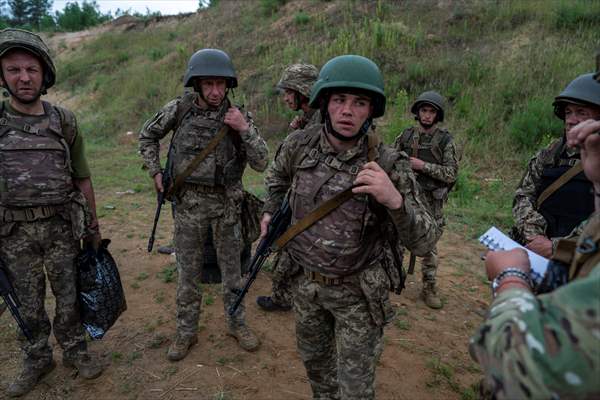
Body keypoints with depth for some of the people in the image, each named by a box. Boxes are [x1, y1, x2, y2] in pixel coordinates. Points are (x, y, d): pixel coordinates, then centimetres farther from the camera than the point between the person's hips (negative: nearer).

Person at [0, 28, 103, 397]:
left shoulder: (64, 121, 0)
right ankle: (37, 360, 34)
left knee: (69, 297, 13)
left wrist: (93, 226, 7)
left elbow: (83, 178, 5)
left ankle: (75, 351, 33)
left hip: (62, 226, 0)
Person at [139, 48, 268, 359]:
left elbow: (261, 163, -10)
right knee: (188, 272, 11)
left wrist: (245, 129, -22)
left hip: (227, 203, 0)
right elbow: (148, 136, 12)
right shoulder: (179, 109, -5)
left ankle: (237, 323, 31)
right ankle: (186, 332, 28)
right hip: (188, 203, 0)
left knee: (232, 267, 12)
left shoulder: (238, 117, -6)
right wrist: (155, 171, 3)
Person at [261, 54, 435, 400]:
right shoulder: (299, 145, -10)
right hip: (306, 280, 4)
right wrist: (271, 212, 6)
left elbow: (423, 242, -22)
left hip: (357, 290, -4)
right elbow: (278, 176, 15)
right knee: (313, 357, 27)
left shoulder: (389, 164, -21)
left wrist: (394, 200, -38)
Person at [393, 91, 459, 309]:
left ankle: (429, 287, 19)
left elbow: (451, 174, -11)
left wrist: (423, 166, -19)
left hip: (431, 201, -2)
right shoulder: (406, 135, 3)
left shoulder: (446, 141, -5)